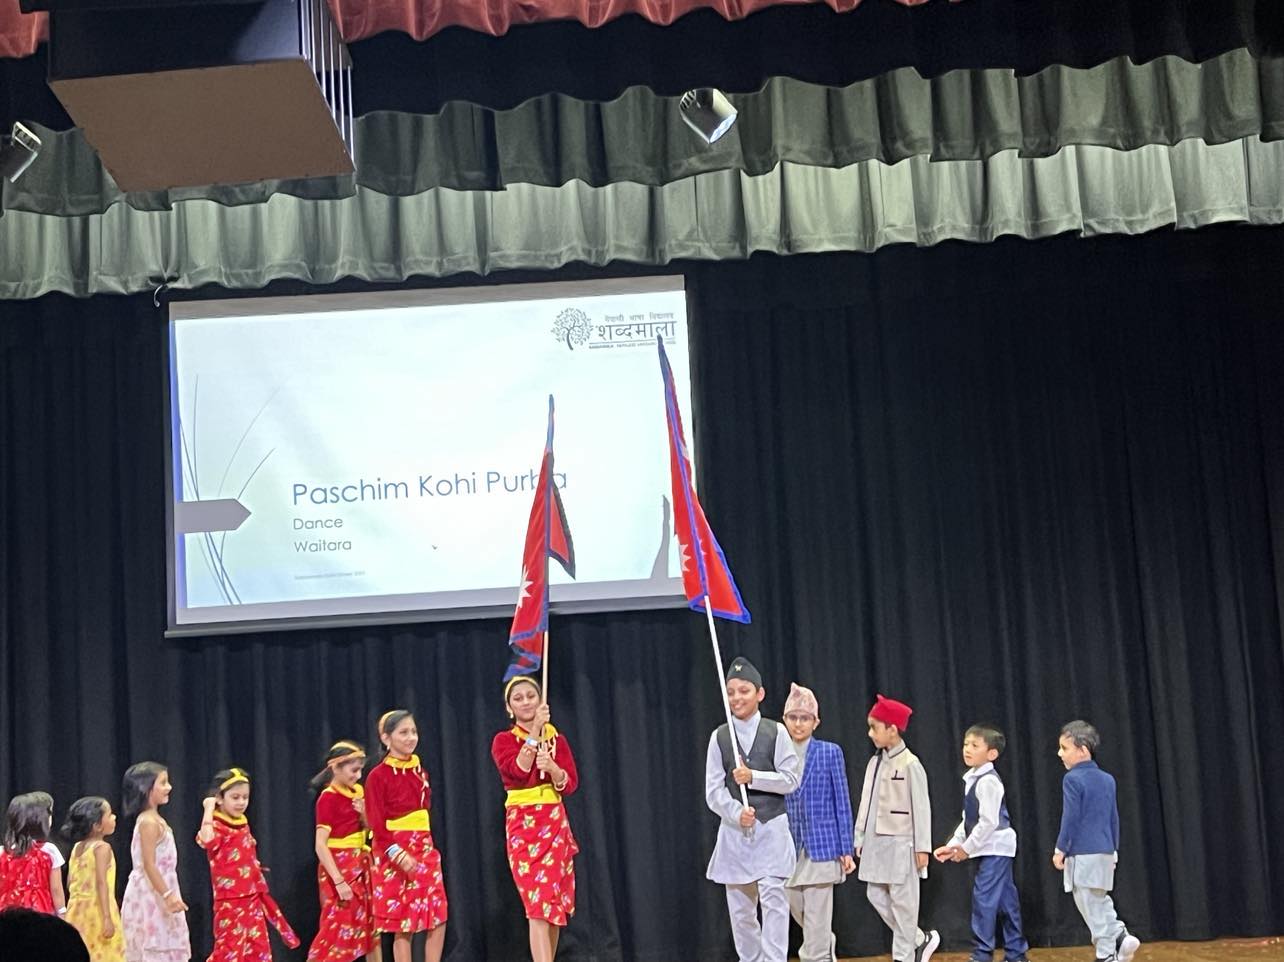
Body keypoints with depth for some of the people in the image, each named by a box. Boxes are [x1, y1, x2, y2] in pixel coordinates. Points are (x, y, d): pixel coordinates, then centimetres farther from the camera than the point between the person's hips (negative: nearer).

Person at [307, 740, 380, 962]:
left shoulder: (357, 792, 7)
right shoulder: (328, 798, -14)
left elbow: (369, 832, 15)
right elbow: (320, 845, -19)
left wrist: (364, 814, -6)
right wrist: (339, 881, -23)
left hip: (360, 865, 7)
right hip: (339, 867, -7)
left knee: (370, 925, 10)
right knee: (338, 927, -8)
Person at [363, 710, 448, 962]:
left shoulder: (420, 771, 11)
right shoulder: (378, 776, -8)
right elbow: (377, 825, -12)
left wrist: (427, 847, 9)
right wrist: (397, 853, -23)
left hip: (424, 850, 6)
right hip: (394, 853, -6)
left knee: (438, 921, 1)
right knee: (403, 925, -3)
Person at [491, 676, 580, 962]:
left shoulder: (557, 738, 8)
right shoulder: (503, 740, 0)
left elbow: (571, 784, -3)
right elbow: (518, 771, -20)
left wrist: (551, 767, -23)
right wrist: (535, 730, -20)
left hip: (555, 824, 4)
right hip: (522, 826, -4)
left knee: (556, 905, 7)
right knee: (538, 905, -14)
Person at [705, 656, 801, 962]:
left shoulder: (776, 732, 1)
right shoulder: (719, 737, 3)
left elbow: (791, 780, -3)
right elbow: (714, 791, -1)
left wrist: (753, 777, -15)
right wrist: (737, 814, -18)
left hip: (772, 828, -2)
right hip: (734, 830, 2)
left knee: (774, 900, -10)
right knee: (740, 906, 7)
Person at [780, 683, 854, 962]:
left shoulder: (830, 752, -1)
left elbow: (842, 803, -1)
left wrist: (846, 850, -4)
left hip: (821, 846, -4)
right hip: (788, 847, 4)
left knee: (816, 920, -6)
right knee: (798, 912, 14)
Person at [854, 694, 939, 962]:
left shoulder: (910, 765, -11)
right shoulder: (875, 763, 10)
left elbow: (921, 808, -11)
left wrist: (922, 848, -13)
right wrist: (860, 839, 14)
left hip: (900, 843, -8)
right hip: (876, 843, 8)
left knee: (902, 901, -2)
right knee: (876, 895, 8)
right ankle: (920, 940, 22)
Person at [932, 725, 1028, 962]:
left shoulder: (988, 781, -17)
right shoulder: (971, 779, 13)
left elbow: (988, 822, -21)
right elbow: (968, 820, 18)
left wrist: (967, 848, -14)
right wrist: (953, 845, 9)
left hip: (995, 848, -10)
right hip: (983, 849, 10)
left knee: (984, 899, -10)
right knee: (1005, 901, 13)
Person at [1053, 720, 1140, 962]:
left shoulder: (1072, 779, -11)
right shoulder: (1107, 779, 12)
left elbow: (1070, 818, -13)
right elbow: (1114, 818, 16)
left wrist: (1060, 849, -6)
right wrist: (1113, 850, 23)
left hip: (1083, 853, -7)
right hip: (1105, 851, 7)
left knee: (1089, 903, -1)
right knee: (1099, 901, 18)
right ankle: (1120, 935, 1)